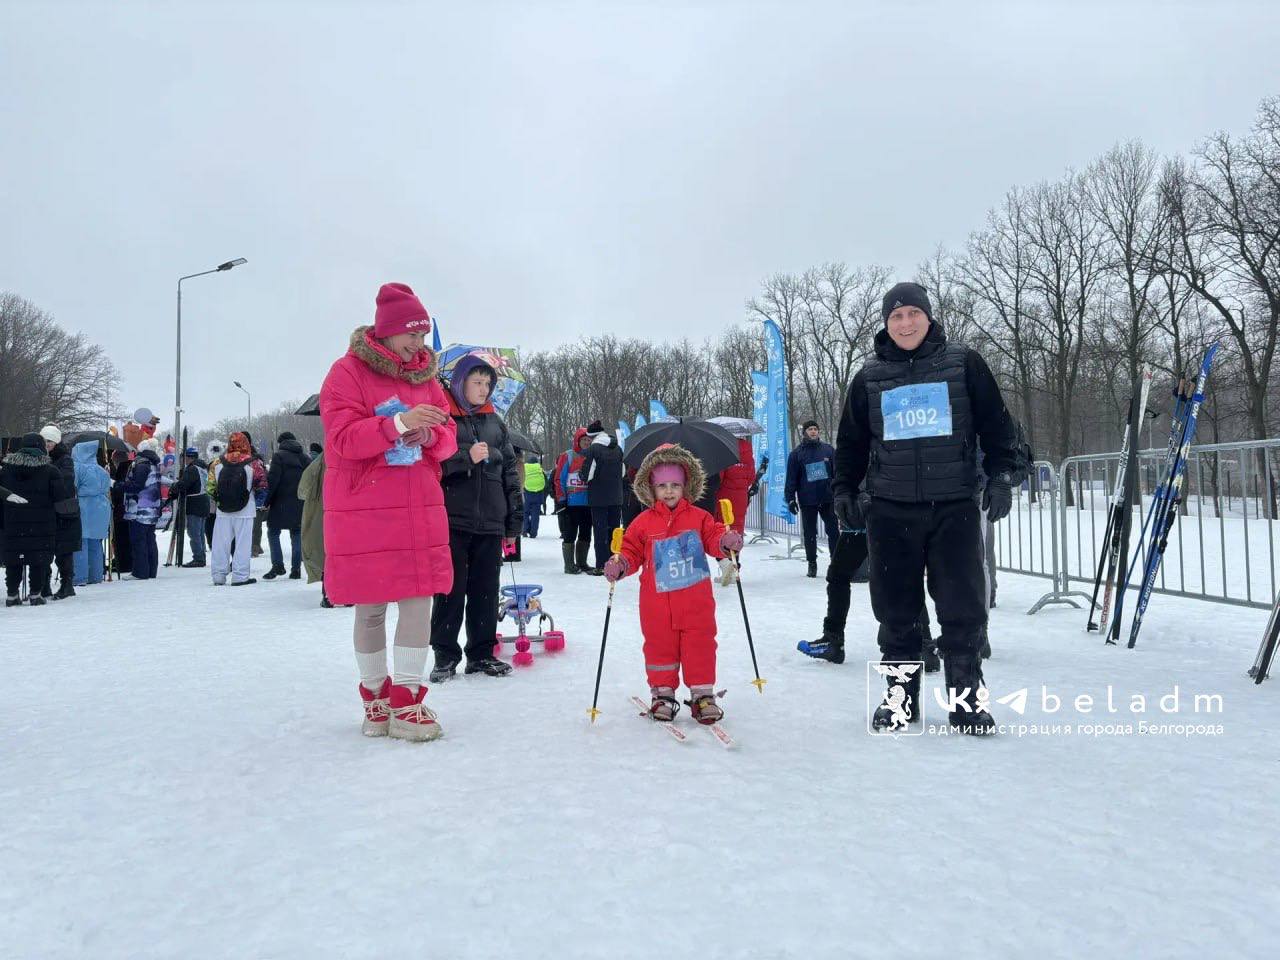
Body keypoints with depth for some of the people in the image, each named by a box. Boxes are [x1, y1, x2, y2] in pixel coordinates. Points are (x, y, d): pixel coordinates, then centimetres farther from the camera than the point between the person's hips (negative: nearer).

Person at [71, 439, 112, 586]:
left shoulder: (77, 468, -5)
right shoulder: (102, 470, 15)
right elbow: (107, 493, 18)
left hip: (83, 509, -6)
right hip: (101, 510, 6)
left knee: (80, 543, -4)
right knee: (95, 544, 11)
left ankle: (79, 577, -7)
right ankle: (96, 576, 13)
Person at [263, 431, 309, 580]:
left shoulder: (279, 456, -5)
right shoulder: (306, 459, 12)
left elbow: (272, 480, -12)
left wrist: (267, 501, -6)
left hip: (281, 503, -5)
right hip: (301, 505, 5)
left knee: (273, 533, 7)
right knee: (296, 534, 8)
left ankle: (278, 565, -4)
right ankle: (296, 569, 5)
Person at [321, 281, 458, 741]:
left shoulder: (425, 373, 13)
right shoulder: (348, 372, -3)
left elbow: (449, 437, 12)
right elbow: (343, 437, -15)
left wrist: (431, 434, -11)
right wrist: (398, 424, -27)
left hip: (420, 508, 4)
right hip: (363, 511, -4)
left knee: (419, 600, -1)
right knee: (371, 608, 4)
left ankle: (407, 702, 8)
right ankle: (375, 698, 21)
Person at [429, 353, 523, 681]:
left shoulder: (496, 423, 15)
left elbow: (510, 473, 15)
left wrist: (514, 521, 12)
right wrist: (466, 457, -20)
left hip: (490, 523, 4)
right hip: (452, 521, -4)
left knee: (486, 591, 9)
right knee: (451, 591, 1)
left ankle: (481, 653, 20)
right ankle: (445, 655, 13)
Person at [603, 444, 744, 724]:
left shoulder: (698, 517, 4)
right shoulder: (643, 523, 3)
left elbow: (713, 538, 2)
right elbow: (632, 552, 7)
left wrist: (727, 541, -20)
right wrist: (619, 564, -13)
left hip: (696, 599, 0)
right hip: (657, 601, 0)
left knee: (700, 645, 3)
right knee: (659, 646, 8)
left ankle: (702, 694, 14)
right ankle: (662, 693, 23)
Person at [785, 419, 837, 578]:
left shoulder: (828, 449, 7)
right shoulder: (796, 453, 4)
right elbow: (791, 479, 3)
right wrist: (790, 498, -2)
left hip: (828, 498, 1)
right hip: (807, 501, -1)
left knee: (833, 531, 2)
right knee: (810, 534, 7)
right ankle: (812, 563, 17)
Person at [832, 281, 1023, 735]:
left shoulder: (964, 364, 6)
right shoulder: (869, 378, 10)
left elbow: (997, 425, 8)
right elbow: (851, 441, 17)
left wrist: (1001, 475, -1)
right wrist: (844, 488, 9)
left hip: (955, 506, -1)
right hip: (890, 510, 2)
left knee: (963, 607, -1)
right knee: (896, 608, 6)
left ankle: (965, 697, 13)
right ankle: (899, 694, 19)